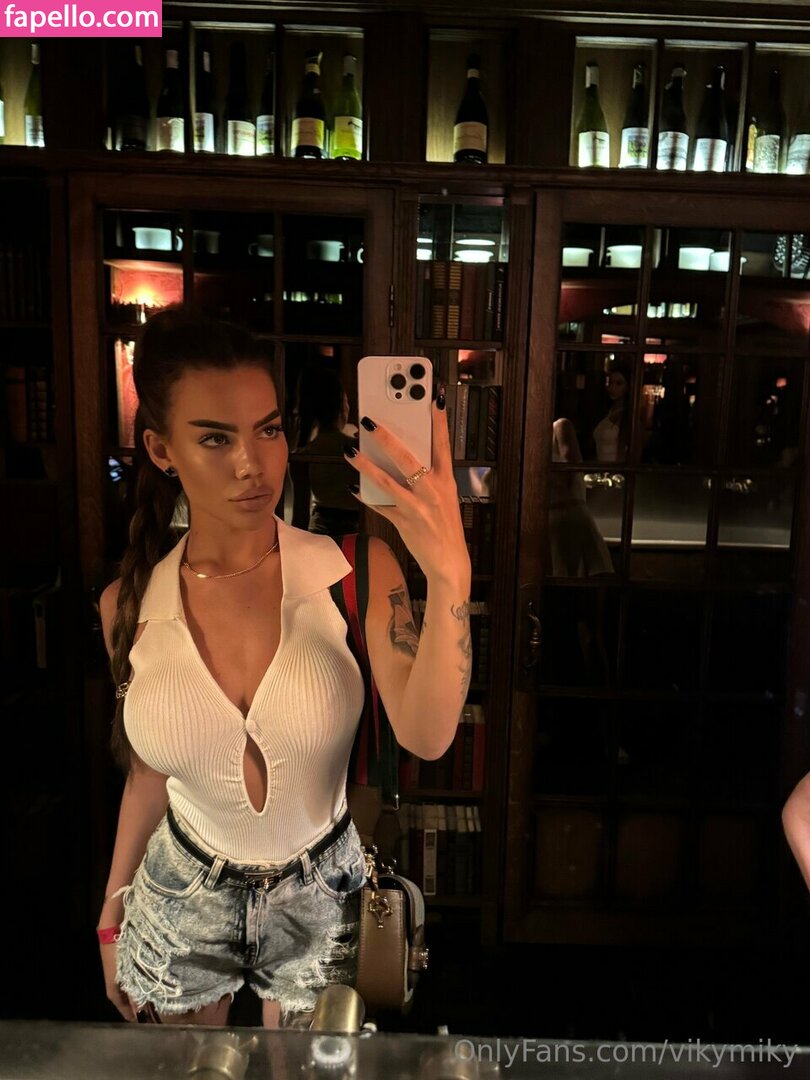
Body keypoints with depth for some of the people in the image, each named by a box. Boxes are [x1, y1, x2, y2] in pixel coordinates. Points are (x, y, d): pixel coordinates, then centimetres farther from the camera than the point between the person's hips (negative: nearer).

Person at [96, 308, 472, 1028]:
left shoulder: (354, 568, -21)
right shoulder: (130, 604, -13)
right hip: (181, 895, 2)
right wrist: (114, 916, 10)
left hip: (319, 897, -1)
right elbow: (149, 771, 0)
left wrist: (448, 573, -49)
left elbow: (426, 735, -34)